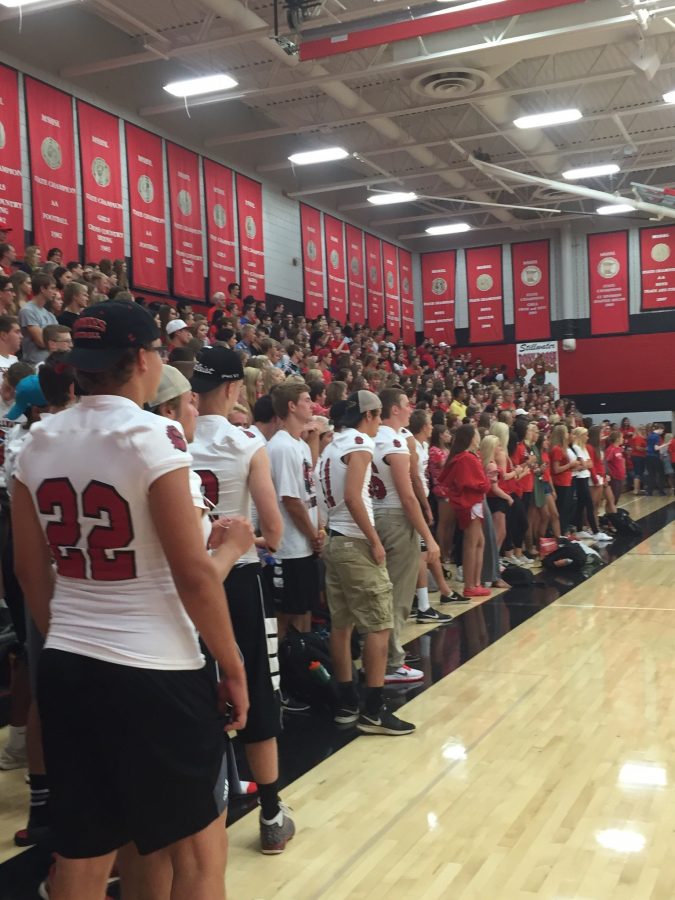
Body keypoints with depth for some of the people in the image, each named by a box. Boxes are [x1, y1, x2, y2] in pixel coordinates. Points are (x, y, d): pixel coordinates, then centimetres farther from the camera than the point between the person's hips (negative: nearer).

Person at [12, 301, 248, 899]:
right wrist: (232, 665, -6)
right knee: (198, 851, 11)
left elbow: (30, 568, 11)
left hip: (67, 669, 7)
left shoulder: (39, 443, 4)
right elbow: (193, 574, -17)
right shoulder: (152, 436, -15)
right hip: (154, 673, -6)